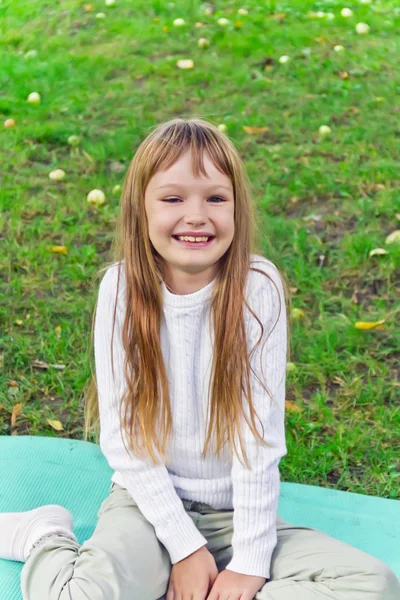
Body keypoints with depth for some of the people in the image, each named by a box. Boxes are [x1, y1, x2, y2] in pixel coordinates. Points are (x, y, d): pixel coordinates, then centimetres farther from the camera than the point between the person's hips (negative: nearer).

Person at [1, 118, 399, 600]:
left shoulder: (257, 286, -14)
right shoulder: (123, 287, -11)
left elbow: (261, 436, -14)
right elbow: (121, 436, -10)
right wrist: (185, 545, -14)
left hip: (236, 510, 1)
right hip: (148, 502, -1)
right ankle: (47, 540, 6)